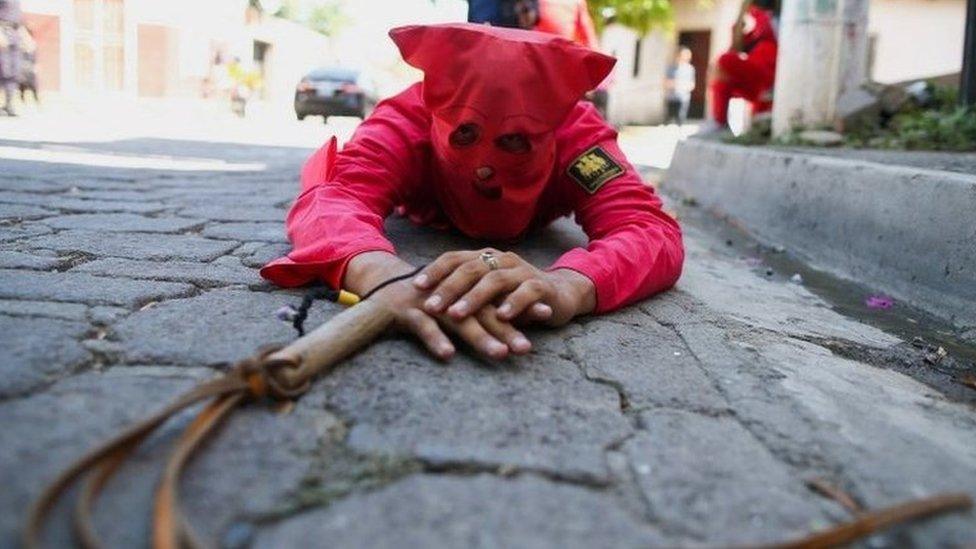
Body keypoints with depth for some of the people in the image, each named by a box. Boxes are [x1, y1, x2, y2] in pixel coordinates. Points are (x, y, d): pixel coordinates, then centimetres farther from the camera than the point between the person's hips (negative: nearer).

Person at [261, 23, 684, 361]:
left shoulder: (577, 132, -45)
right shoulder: (409, 119, -46)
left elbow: (655, 232, -58)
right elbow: (330, 198, -62)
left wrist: (567, 284, -82)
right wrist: (384, 274, -87)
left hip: (532, 230, 1)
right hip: (427, 220, -1)